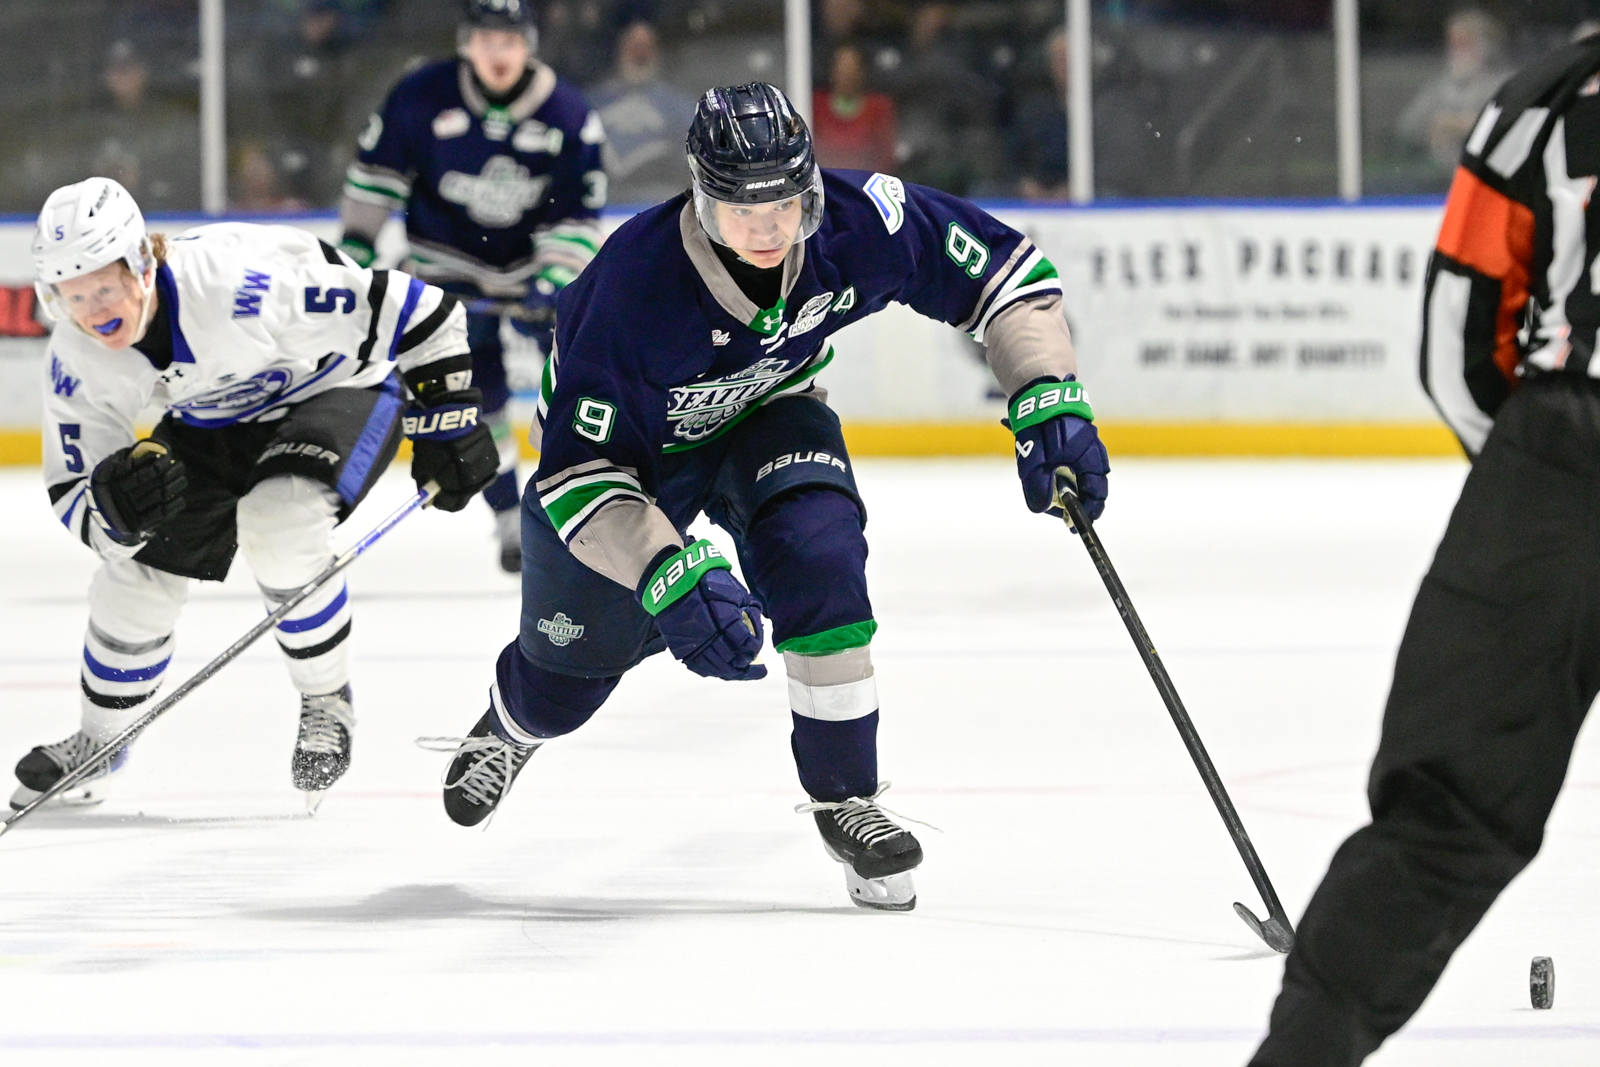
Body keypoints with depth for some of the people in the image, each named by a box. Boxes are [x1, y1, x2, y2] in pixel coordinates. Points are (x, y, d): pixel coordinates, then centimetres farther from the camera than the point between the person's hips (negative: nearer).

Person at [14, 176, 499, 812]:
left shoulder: (237, 279, -40)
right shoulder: (76, 361, -22)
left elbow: (412, 313, -32)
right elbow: (73, 500, -15)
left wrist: (447, 423, -21)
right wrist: (116, 502, -40)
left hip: (336, 390, -6)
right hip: (212, 425, 6)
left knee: (276, 526, -32)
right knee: (137, 579, 0)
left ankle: (328, 703, -8)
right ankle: (96, 743, 26)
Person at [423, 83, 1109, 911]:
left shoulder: (861, 220, -32)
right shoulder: (635, 287, -42)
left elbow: (1004, 269, -17)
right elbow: (578, 475, -38)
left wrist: (1049, 401, -31)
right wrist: (668, 577, -51)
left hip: (765, 418, 2)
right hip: (626, 439, -2)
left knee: (819, 557, -28)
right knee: (575, 662, 11)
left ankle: (845, 798, -12)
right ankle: (509, 726, 51)